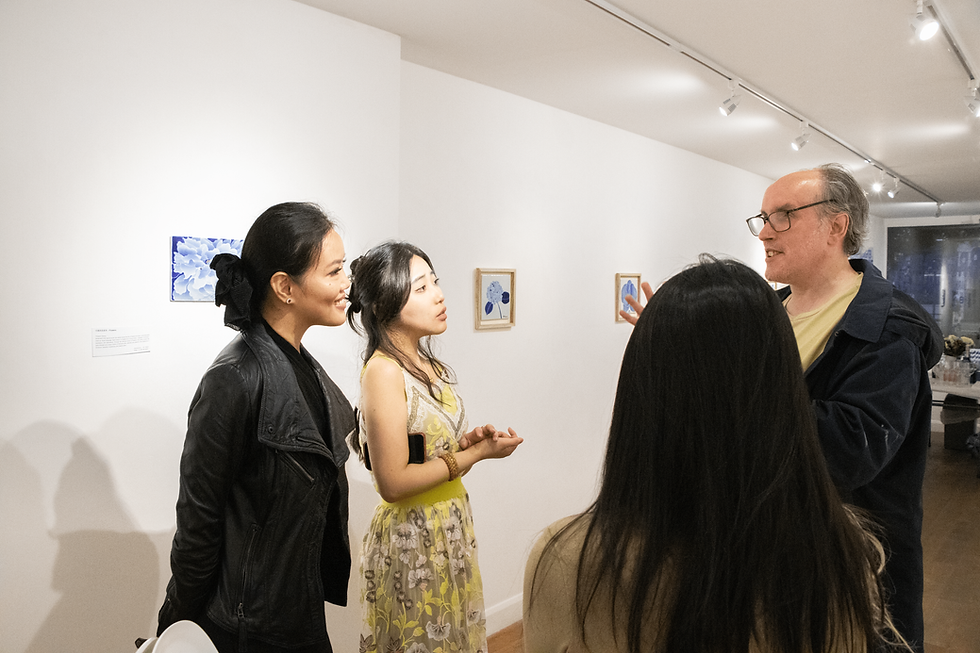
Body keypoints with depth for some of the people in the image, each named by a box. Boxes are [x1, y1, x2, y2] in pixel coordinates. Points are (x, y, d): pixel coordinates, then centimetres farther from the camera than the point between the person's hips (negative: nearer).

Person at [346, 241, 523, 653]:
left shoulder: (428, 366, 5)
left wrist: (467, 441, -5)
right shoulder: (384, 371, -19)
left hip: (449, 530, 8)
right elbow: (393, 483, -22)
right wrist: (477, 453, -16)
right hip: (412, 539, -8)